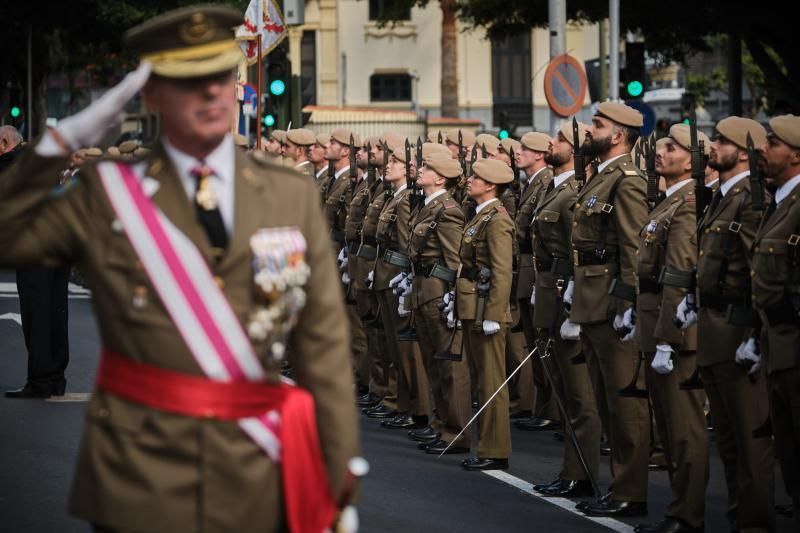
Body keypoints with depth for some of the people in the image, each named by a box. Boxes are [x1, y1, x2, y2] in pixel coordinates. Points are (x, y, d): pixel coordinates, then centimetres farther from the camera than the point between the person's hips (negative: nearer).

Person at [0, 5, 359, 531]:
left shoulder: (293, 196, 4)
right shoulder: (105, 193, 3)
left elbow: (323, 345, 4)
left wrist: (340, 476, 1)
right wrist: (62, 142, -7)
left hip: (254, 479, 1)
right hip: (140, 475, -1)